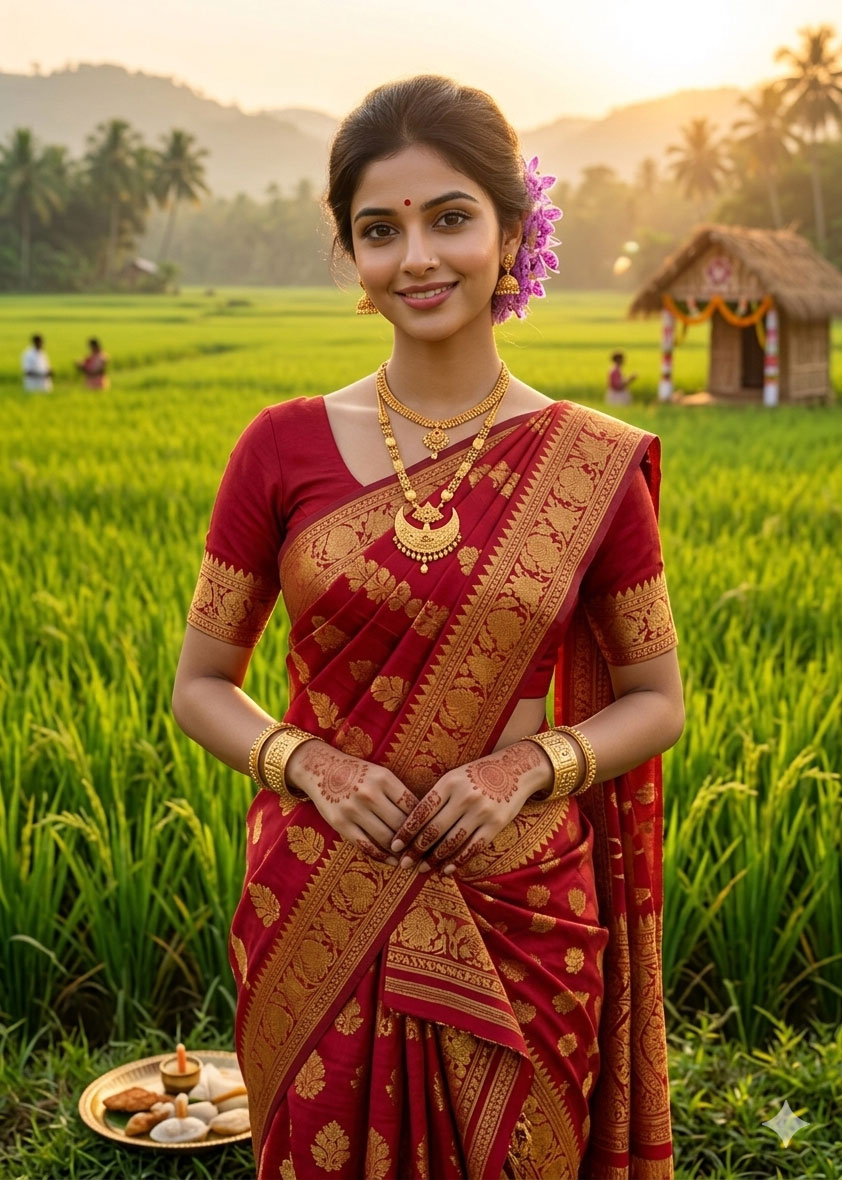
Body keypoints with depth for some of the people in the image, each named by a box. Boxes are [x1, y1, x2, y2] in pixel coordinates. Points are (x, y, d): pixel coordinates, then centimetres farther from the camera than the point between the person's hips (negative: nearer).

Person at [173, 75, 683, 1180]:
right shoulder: (285, 447, -4)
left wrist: (529, 764, -13)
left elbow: (656, 701, 5)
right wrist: (307, 763, -15)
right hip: (319, 916, 1)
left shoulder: (594, 466, -5)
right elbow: (200, 686, 4)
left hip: (518, 918, 0)